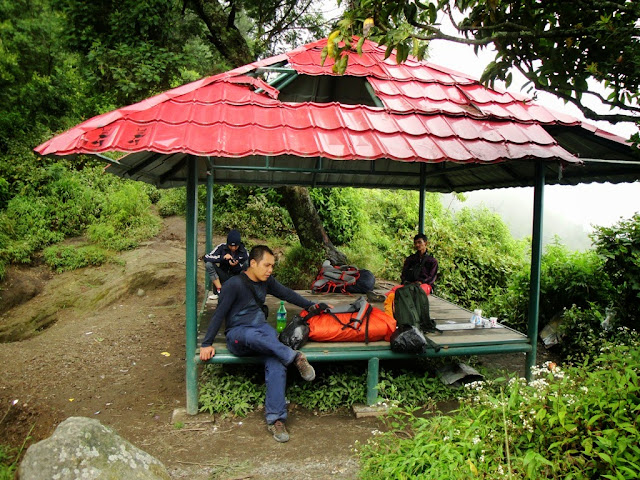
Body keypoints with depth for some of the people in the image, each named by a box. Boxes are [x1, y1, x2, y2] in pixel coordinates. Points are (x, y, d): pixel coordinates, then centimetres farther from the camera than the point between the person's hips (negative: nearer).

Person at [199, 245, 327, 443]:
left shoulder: (267, 281, 9)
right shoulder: (234, 284, -9)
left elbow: (287, 294, 22)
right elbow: (219, 314, -9)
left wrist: (311, 306, 24)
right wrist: (207, 344, -10)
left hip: (262, 328, 5)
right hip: (237, 334, -4)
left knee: (276, 364, -28)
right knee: (252, 336, -44)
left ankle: (275, 419, -27)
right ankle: (294, 357, -31)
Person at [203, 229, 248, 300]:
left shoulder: (243, 252, -10)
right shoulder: (222, 247, -11)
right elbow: (206, 257, -20)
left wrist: (236, 265, -30)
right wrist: (222, 257, -33)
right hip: (223, 277, 1)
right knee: (208, 264, -25)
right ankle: (219, 290, -20)